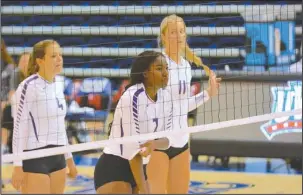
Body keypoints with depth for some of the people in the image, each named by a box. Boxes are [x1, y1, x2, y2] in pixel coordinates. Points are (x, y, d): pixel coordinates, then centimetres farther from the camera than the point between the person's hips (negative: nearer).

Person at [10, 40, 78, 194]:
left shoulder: (57, 86, 11)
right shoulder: (28, 87, -12)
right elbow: (19, 128, -14)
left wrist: (69, 158, 21)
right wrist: (17, 166, -17)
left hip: (57, 158, 8)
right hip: (34, 159, -8)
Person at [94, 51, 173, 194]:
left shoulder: (165, 97, 3)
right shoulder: (133, 97, -19)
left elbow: (167, 139, 6)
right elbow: (133, 148, -23)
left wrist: (154, 144, -19)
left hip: (138, 169, 8)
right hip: (112, 170, -8)